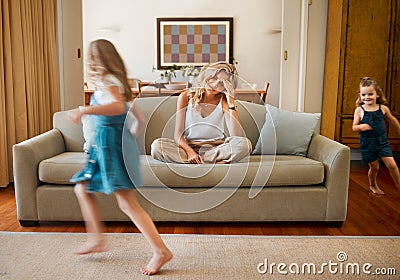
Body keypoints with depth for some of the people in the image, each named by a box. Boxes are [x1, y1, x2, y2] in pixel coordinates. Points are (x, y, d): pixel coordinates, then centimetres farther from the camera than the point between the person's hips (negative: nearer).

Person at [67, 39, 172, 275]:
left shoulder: (107, 82, -9)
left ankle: (161, 251, -11)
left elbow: (118, 106, -32)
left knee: (127, 203, -13)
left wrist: (85, 110, -36)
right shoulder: (115, 81, 20)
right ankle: (97, 240, 24)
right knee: (82, 189, 18)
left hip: (111, 141, -10)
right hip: (105, 144, 10)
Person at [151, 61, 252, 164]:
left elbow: (237, 136, -15)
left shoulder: (223, 101, -2)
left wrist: (231, 103, -17)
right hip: (188, 147, 0)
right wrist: (189, 151, -28)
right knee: (157, 145, -28)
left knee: (245, 144, -30)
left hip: (216, 148, 0)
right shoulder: (186, 97, -3)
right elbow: (178, 134, -8)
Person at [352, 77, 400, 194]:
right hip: (367, 143, -1)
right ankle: (373, 186, 37)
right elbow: (354, 127, -3)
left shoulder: (383, 108, -3)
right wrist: (361, 127, -24)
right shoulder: (359, 110, -8)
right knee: (374, 167, 9)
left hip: (382, 141, 1)